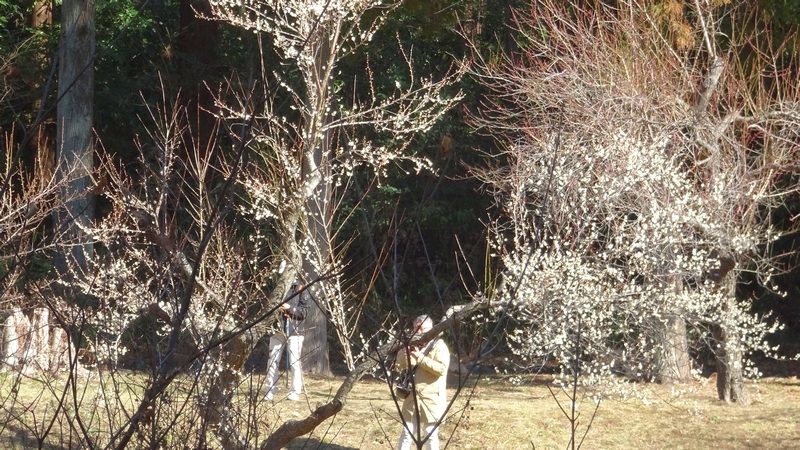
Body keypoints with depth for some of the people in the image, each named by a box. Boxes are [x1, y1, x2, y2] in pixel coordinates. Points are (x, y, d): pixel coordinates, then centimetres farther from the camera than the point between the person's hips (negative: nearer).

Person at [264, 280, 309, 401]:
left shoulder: (302, 293, 1)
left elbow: (304, 312, -6)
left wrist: (290, 308, -20)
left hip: (294, 331, -3)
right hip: (278, 330, 3)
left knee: (294, 362, -5)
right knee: (272, 361, 3)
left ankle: (295, 391, 0)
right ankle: (270, 391, 9)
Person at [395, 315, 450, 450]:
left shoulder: (439, 346, -6)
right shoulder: (411, 345, 14)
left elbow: (442, 368, -20)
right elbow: (398, 365, 9)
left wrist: (421, 358, -23)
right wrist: (406, 352, -10)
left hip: (431, 399, -5)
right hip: (412, 398, 5)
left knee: (431, 435, 2)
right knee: (407, 433, 6)